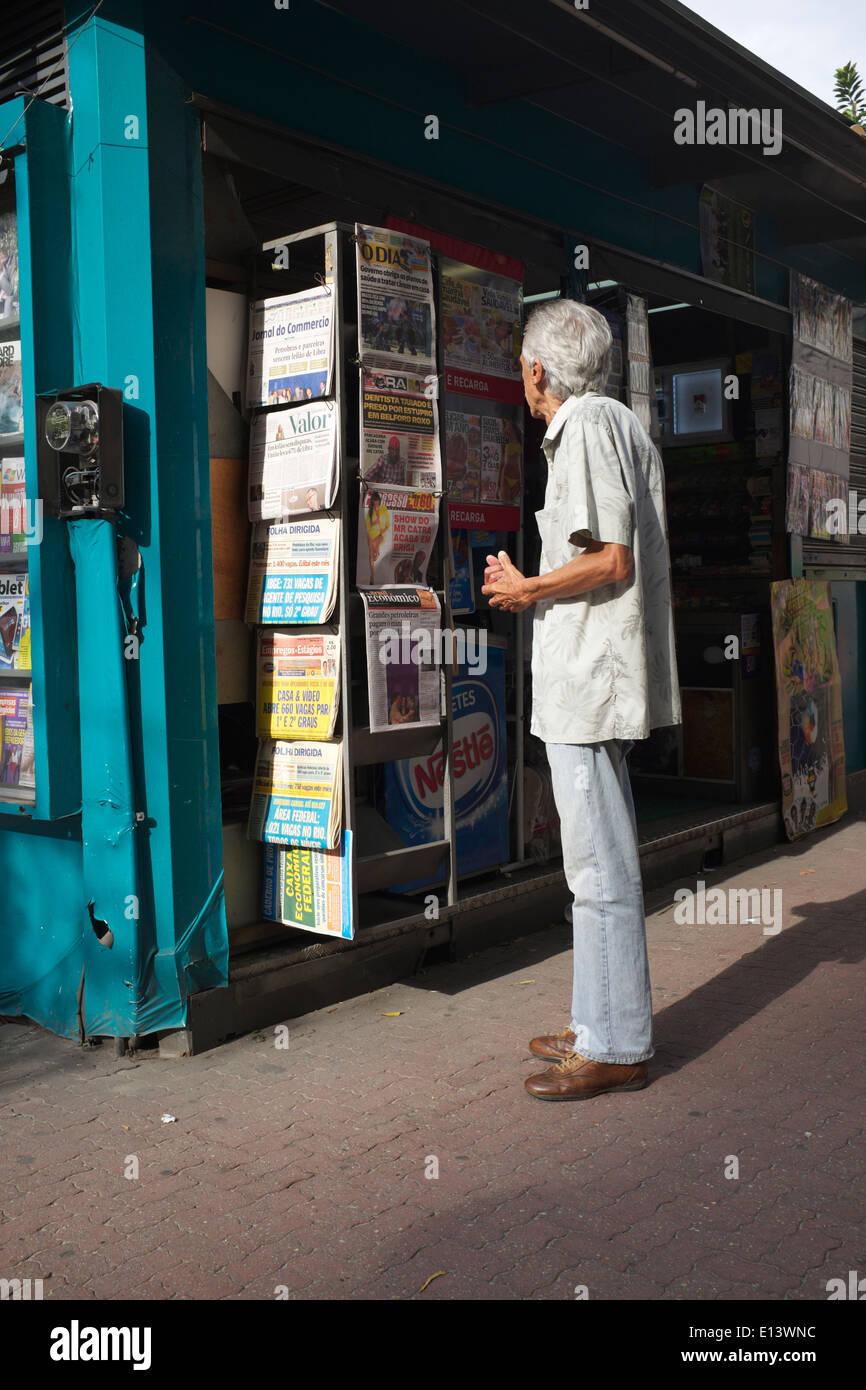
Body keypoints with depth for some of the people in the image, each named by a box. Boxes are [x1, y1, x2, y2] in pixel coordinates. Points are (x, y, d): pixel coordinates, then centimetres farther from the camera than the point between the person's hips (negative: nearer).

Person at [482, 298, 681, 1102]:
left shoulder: (587, 425, -10)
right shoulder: (622, 424, 20)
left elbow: (612, 562, -19)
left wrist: (528, 591, -6)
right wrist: (532, 587, 22)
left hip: (589, 675, -11)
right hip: (595, 674, 11)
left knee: (601, 869, -5)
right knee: (596, 863, 15)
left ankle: (616, 1049, 4)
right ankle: (598, 1027, 25)